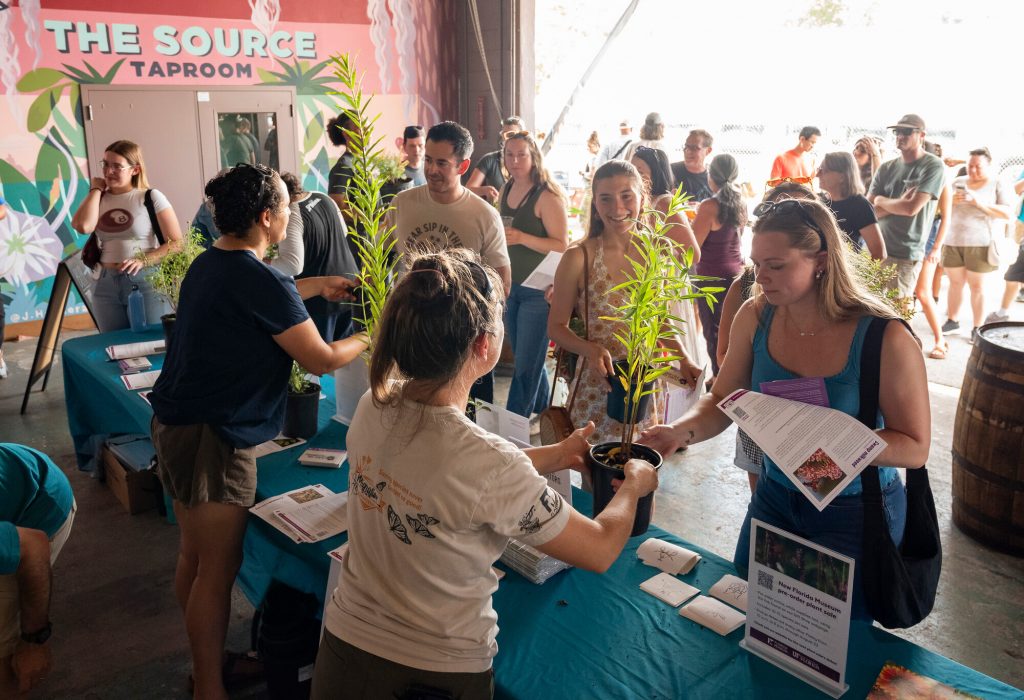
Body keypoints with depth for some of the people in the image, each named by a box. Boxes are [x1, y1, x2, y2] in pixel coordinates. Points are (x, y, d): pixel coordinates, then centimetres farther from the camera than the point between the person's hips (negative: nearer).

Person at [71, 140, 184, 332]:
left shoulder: (151, 197, -3)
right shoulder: (98, 200, 9)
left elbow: (176, 243, -7)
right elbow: (83, 226, -13)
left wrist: (143, 261, -20)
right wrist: (96, 189, 0)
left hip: (146, 281, -4)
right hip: (106, 284, 4)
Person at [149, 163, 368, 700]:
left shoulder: (209, 263, 8)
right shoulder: (262, 279, -20)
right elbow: (322, 360, -14)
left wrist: (317, 286, 29)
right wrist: (368, 339, 4)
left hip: (173, 424, 10)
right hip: (214, 438, -10)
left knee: (193, 554, 19)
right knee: (218, 568, 3)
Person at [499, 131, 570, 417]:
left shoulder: (547, 195, -15)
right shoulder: (506, 190, 7)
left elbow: (561, 245, -18)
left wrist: (522, 238, -28)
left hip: (538, 289, -7)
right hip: (510, 285, 7)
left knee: (526, 364, -1)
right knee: (527, 358, 18)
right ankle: (541, 410, 35)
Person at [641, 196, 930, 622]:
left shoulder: (884, 339, -25)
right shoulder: (755, 318, -12)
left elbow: (914, 447, -19)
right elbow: (721, 404, -5)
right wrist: (680, 432, -26)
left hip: (856, 512, -4)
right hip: (775, 498, 4)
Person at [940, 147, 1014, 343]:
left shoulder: (998, 185, 0)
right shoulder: (958, 182, 12)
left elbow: (1008, 214, -9)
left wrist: (979, 202, -19)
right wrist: (951, 201, -10)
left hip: (980, 243, -3)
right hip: (953, 240, 3)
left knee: (976, 285, -1)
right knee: (955, 282, 7)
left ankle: (977, 328, 5)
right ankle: (952, 320, 18)